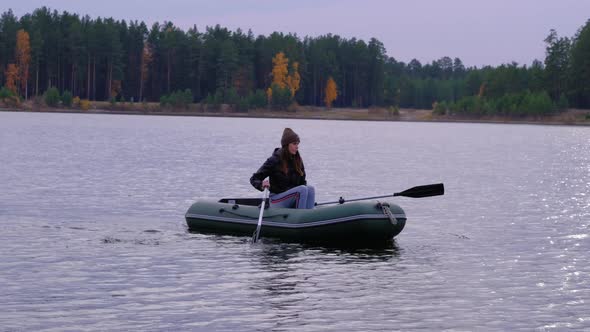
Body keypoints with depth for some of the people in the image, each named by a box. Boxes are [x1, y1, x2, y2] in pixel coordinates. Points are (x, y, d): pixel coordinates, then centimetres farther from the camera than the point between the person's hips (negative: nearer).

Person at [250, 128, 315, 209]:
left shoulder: (297, 160, 8)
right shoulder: (274, 160, -9)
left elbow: (302, 182, 16)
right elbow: (254, 179, -7)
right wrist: (262, 185, -30)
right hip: (277, 201, -6)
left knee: (310, 189, -22)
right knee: (302, 189, -28)